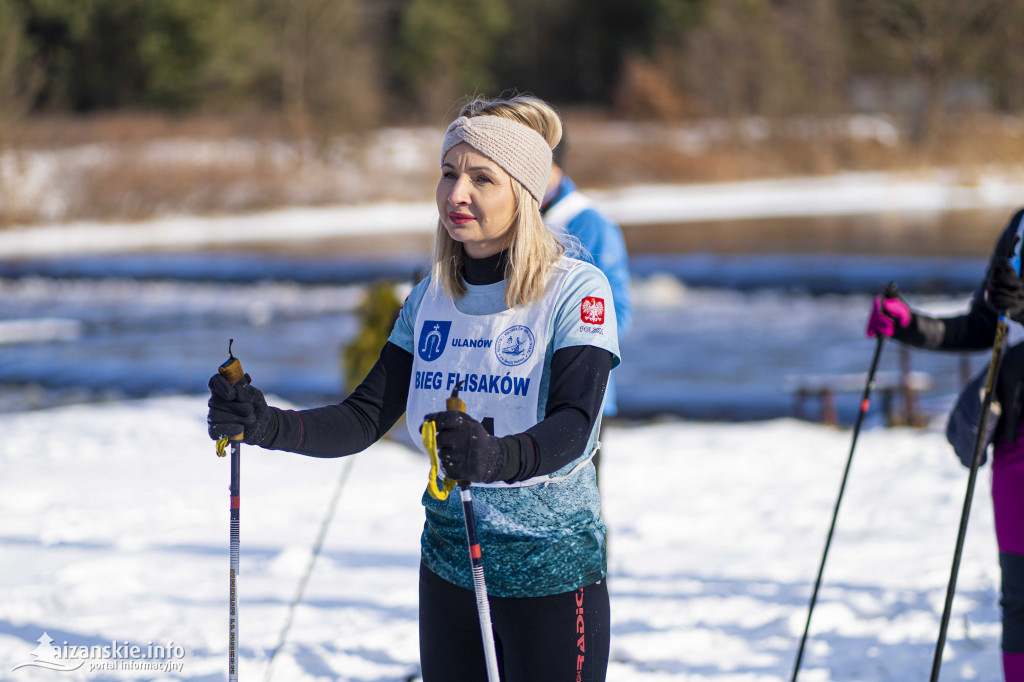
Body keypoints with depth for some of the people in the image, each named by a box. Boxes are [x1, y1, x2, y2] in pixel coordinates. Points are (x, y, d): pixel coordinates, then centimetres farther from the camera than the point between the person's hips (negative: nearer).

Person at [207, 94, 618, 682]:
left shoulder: (577, 291, -11)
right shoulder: (430, 300, 6)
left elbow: (572, 426, -24)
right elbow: (367, 417, 1)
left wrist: (496, 456, -45)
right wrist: (269, 426, -16)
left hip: (553, 569, -5)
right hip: (449, 562, 5)